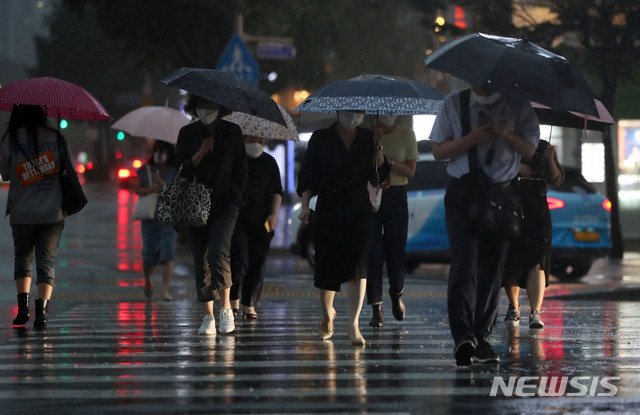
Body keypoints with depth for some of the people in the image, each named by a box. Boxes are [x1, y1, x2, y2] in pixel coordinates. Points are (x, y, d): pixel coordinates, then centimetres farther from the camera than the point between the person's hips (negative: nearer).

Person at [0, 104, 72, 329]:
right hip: (53, 212, 0)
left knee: (22, 258, 17)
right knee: (47, 260, 1)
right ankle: (42, 310, -15)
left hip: (22, 213, 0)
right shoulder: (56, 138, -1)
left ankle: (23, 306, 2)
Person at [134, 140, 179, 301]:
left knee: (167, 254, -13)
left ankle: (165, 290, -15)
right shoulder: (146, 170, 7)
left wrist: (163, 185, -18)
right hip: (150, 217, 2)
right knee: (149, 254, 7)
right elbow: (137, 190, 2)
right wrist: (153, 189, -14)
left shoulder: (175, 172, 1)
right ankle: (147, 282, 36)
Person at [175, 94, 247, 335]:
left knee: (217, 253, -20)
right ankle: (208, 316, 6)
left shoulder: (232, 132, 5)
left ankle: (226, 308, -8)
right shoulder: (187, 133, 7)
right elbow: (181, 169, 2)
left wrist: (234, 198, -1)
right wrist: (200, 154, -13)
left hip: (224, 205, -2)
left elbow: (241, 170, 9)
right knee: (200, 259, 0)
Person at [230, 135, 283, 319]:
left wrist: (274, 213, -2)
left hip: (262, 222, 2)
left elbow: (277, 191, 11)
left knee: (257, 264, 0)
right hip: (237, 219, -2)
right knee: (239, 261, -13)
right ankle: (234, 299, 3)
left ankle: (249, 304, 7)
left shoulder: (269, 163, 11)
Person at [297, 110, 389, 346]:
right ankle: (327, 313, 31)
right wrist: (306, 205, -7)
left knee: (357, 263, -14)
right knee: (326, 265, 4)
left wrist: (378, 149, -7)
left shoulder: (367, 139, 10)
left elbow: (378, 177, 5)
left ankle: (353, 324, -17)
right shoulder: (321, 138, 5)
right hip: (328, 209, 0)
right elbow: (307, 176, 3)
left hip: (359, 211, 0)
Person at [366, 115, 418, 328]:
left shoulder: (406, 135, 2)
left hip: (396, 196, 0)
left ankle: (396, 294, 31)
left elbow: (410, 171, -2)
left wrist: (389, 161, -17)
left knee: (396, 252, 1)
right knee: (372, 253, -6)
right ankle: (376, 309, -4)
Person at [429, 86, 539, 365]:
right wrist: (471, 139, -13)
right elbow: (438, 151, 3)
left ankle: (482, 339, 13)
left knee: (492, 268, 4)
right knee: (464, 265, -16)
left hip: (499, 195, 2)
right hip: (462, 194, -2)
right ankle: (462, 336, -26)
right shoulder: (454, 104, 4)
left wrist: (507, 134, -15)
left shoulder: (517, 107, 6)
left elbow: (530, 150, 5)